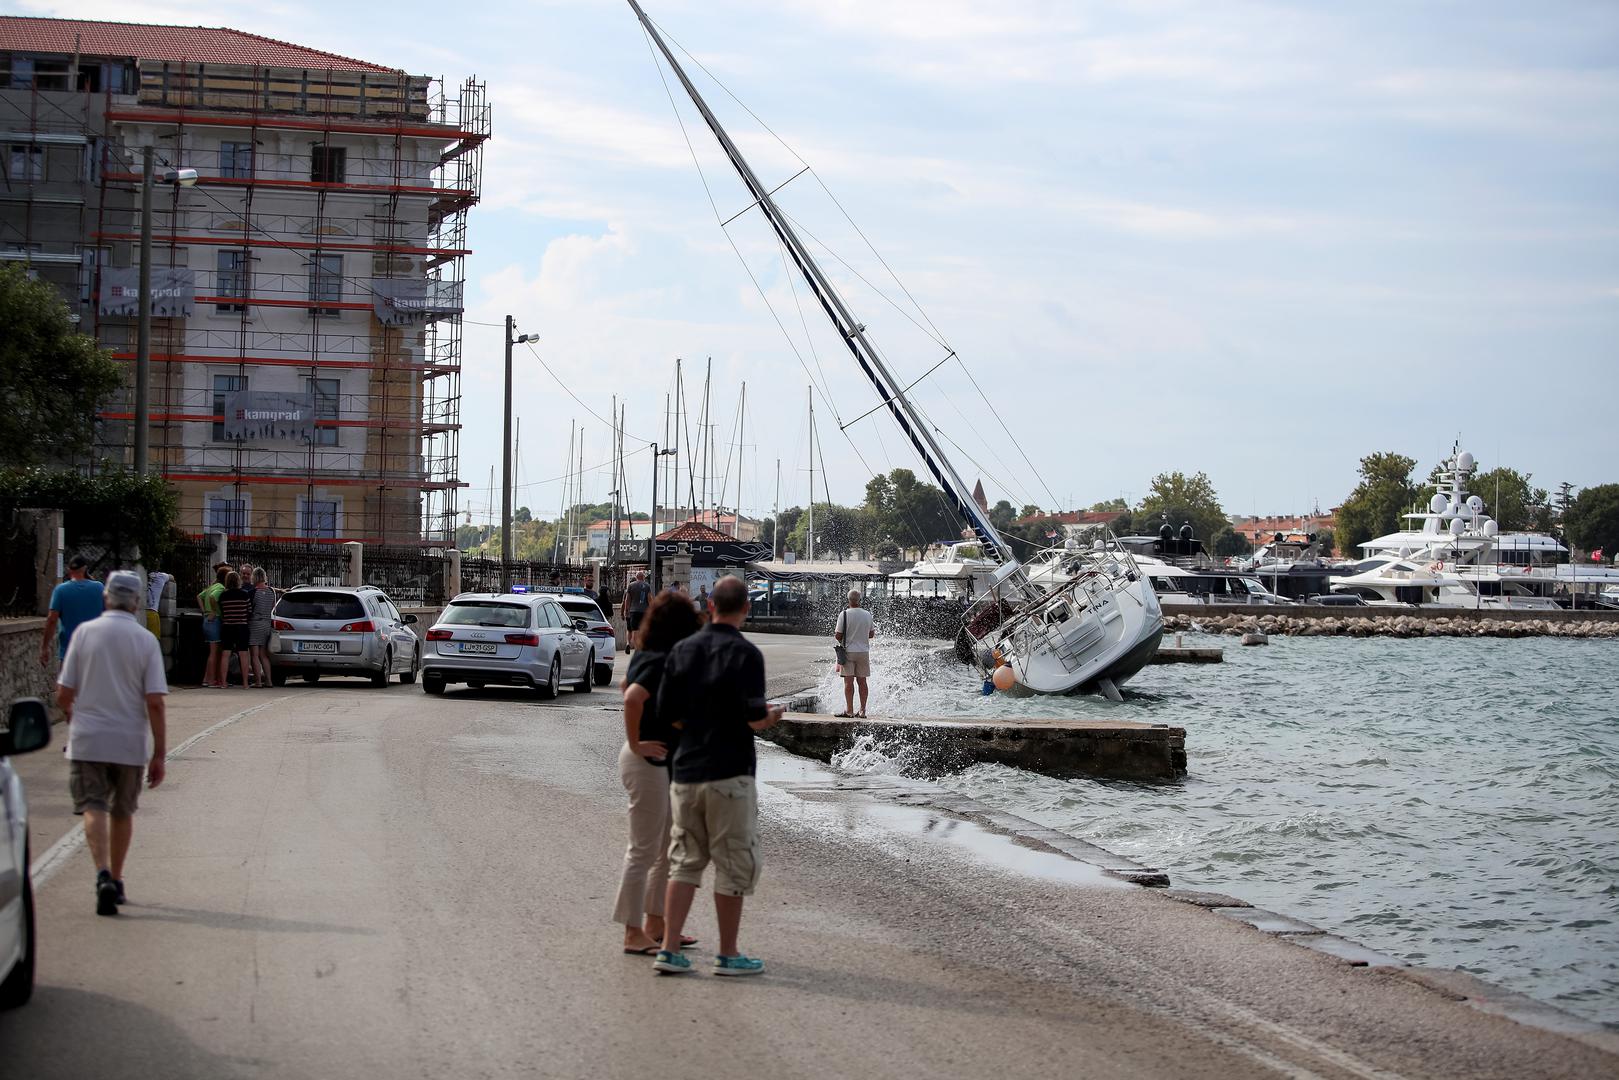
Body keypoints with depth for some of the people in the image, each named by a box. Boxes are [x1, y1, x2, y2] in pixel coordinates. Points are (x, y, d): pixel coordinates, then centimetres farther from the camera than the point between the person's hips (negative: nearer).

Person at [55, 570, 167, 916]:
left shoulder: (85, 632, -2)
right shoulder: (146, 641, -4)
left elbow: (63, 694, -1)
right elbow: (155, 703, -9)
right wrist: (159, 754, -3)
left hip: (88, 741, -1)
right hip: (130, 743, 1)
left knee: (94, 809, -4)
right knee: (122, 812, 17)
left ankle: (103, 875, -24)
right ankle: (116, 880, 26)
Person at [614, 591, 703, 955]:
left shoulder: (645, 656, 8)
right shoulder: (663, 662, -20)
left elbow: (627, 686, 27)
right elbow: (632, 698, -34)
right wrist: (636, 744, -22)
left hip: (660, 763, 10)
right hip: (648, 762, -10)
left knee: (668, 850, 16)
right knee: (644, 851, -2)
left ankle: (655, 925, 25)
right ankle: (634, 934, 5)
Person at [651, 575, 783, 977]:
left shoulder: (681, 651, 5)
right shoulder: (746, 654, -11)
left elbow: (667, 714, 6)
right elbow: (754, 719, -16)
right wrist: (771, 716, 5)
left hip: (686, 769, 6)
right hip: (730, 772, -5)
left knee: (685, 861, 12)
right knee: (735, 865, 5)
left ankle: (669, 950, 7)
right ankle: (727, 955, 10)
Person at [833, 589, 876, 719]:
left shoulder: (844, 614, -10)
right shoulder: (867, 614, 2)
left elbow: (838, 636, -9)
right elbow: (871, 634, 11)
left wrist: (835, 635, 13)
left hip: (849, 651, -3)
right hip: (864, 652, 3)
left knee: (848, 682, -2)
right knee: (862, 681, 7)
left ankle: (849, 710, -5)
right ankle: (862, 711, 9)